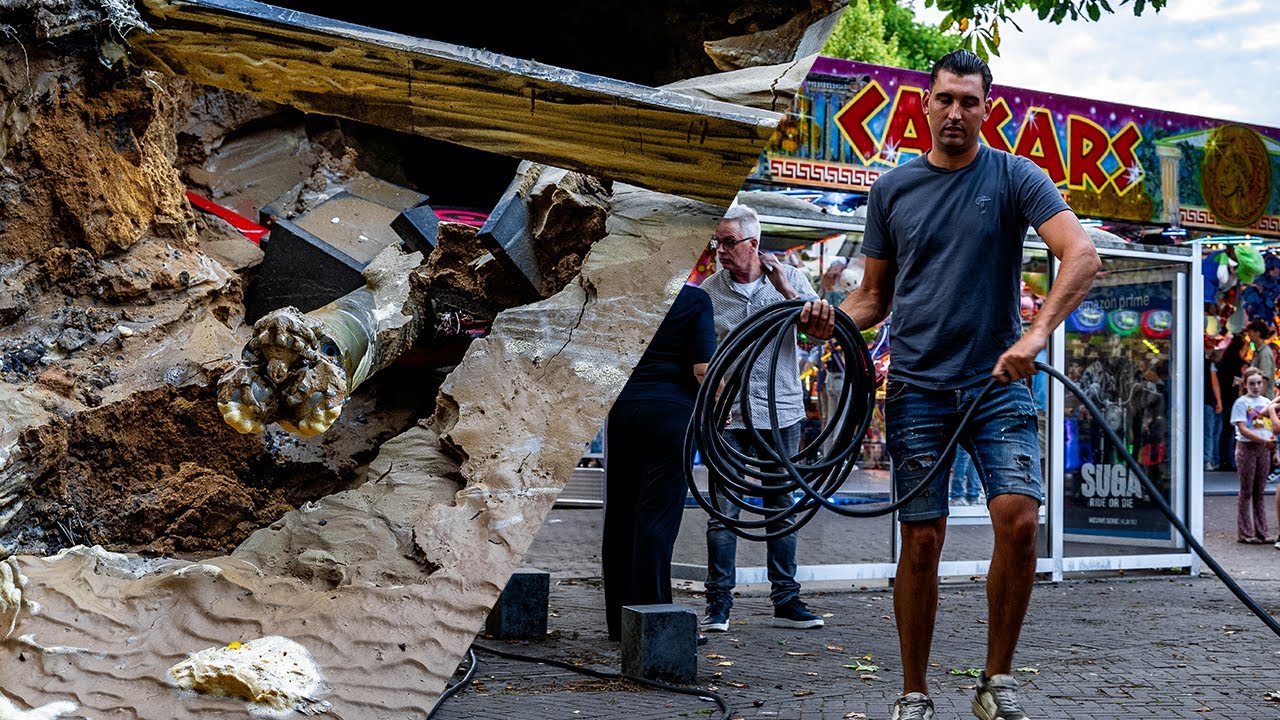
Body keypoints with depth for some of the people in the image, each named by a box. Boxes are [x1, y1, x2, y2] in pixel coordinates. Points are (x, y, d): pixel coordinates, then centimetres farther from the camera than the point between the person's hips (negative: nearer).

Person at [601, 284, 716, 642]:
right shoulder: (695, 299, -3)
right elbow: (703, 369, -9)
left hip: (621, 409, 4)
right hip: (670, 410, -4)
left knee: (619, 514, 9)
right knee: (657, 515, -4)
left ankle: (619, 619, 14)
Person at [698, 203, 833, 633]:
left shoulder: (789, 278, 4)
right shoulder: (708, 291, 3)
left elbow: (823, 331, -4)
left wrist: (785, 291, -14)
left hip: (782, 412, 1)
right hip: (728, 416, -1)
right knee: (723, 511, -6)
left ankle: (786, 601, 16)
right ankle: (719, 605, 1)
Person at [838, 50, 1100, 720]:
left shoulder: (1016, 177, 1)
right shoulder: (892, 189, 9)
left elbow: (1081, 254, -13)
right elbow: (874, 294, 16)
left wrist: (1035, 335, -27)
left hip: (998, 382, -1)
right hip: (917, 388, 1)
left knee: (1019, 519, -16)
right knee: (921, 540, 0)